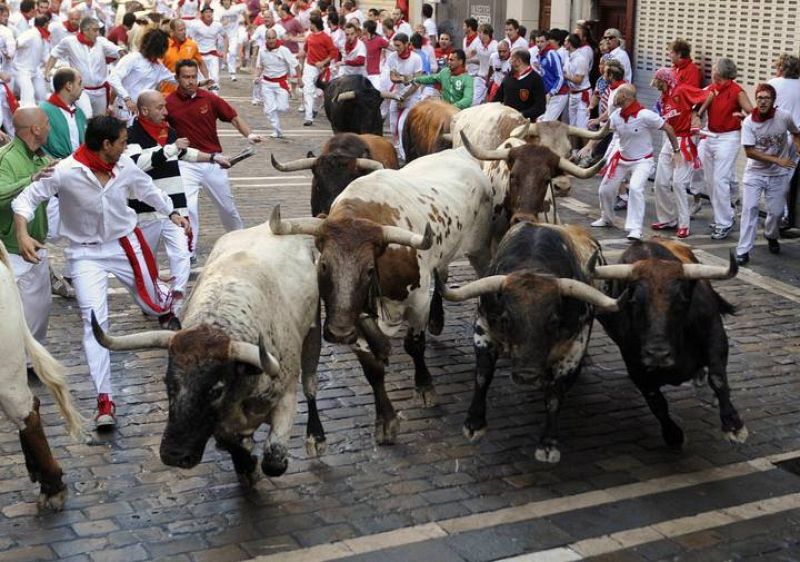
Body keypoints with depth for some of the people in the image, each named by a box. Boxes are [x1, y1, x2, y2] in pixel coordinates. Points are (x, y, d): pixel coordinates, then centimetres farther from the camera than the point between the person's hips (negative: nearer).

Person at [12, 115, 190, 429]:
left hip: (124, 244, 4)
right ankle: (104, 399, -14)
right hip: (86, 253, -3)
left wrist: (172, 214, 22)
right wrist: (22, 234, -33)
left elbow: (147, 189, 10)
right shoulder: (65, 172, -23)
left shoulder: (125, 166, -10)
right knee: (94, 319, -16)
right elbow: (27, 199, -17)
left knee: (153, 306, 17)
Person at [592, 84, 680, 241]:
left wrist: (676, 151, -8)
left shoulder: (645, 115, -25)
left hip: (642, 161, -6)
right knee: (605, 189, 12)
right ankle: (607, 219, 41)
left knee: (635, 188, -29)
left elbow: (668, 128, -15)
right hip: (622, 159, 6)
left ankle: (635, 229, -22)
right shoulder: (616, 115, -9)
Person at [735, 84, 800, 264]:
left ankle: (771, 237, 40)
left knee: (776, 212, 7)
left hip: (779, 175, 1)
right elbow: (749, 152, -15)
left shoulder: (784, 117, -10)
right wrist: (777, 160, -20)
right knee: (749, 208, -12)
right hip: (755, 173, -1)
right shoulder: (748, 122, -14)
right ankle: (743, 250, -10)